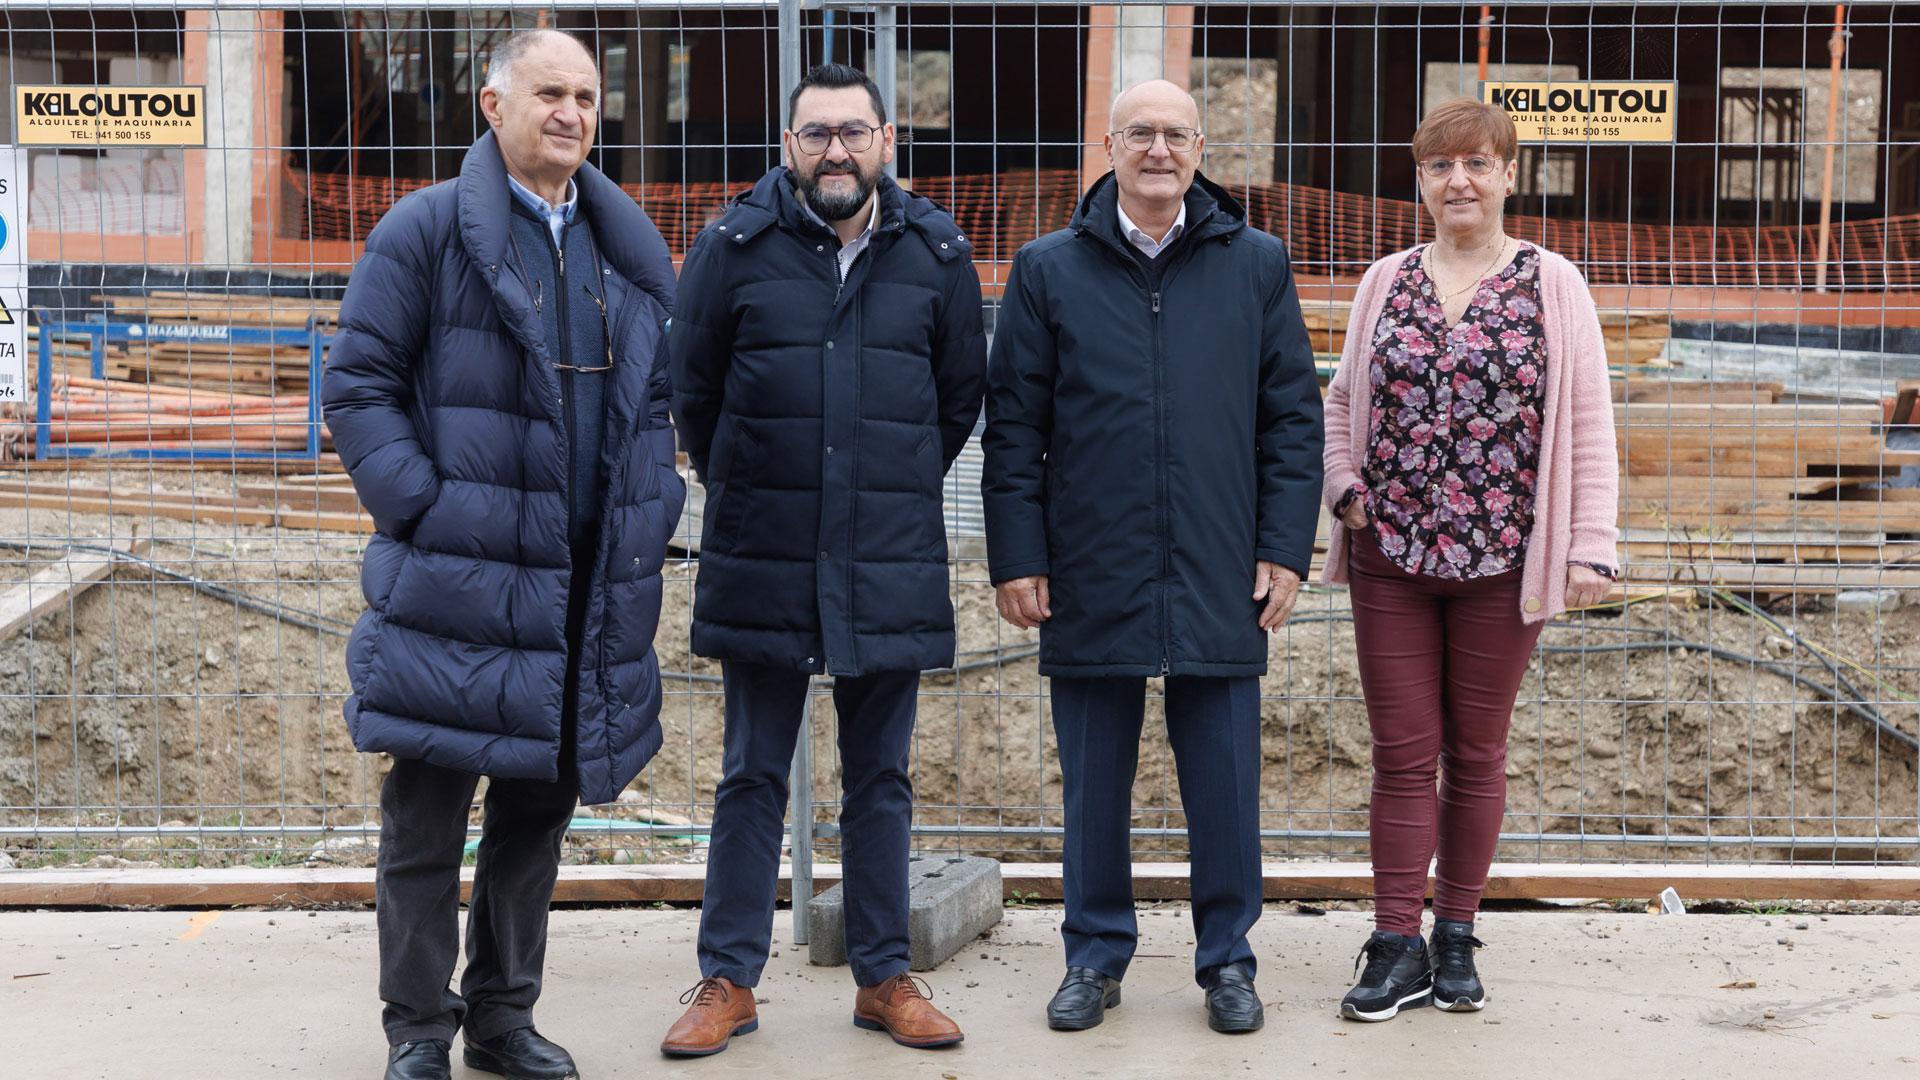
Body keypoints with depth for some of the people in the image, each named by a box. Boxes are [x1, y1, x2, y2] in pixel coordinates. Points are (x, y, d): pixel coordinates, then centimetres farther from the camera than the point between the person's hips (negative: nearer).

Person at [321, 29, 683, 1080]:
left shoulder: (630, 246, 13)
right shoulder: (427, 230, -4)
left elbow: (657, 392, 21)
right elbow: (358, 382, -5)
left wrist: (654, 502, 8)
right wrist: (419, 504, -14)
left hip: (593, 585, 5)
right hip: (458, 579, -5)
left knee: (539, 807, 14)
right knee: (427, 816, 2)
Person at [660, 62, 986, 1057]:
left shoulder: (937, 255, 2)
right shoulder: (735, 246, -2)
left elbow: (959, 398, 13)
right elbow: (691, 389, 8)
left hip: (892, 565, 1)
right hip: (762, 564, -1)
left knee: (881, 781, 10)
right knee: (752, 780, 7)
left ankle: (884, 977, 20)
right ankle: (728, 980, 16)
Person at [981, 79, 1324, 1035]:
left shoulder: (1256, 266, 7)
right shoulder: (1049, 271, 5)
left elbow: (1293, 418, 7)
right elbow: (1013, 426, 5)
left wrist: (1285, 549, 1)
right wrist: (1016, 558, -1)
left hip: (1220, 581, 0)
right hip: (1090, 579, 0)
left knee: (1224, 781, 6)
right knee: (1094, 782, 9)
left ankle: (1227, 958, 21)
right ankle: (1096, 956, 23)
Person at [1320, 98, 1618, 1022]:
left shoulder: (1552, 284, 1)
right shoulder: (1386, 282, 8)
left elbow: (1588, 424, -2)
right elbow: (1342, 400, 16)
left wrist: (1589, 548, -8)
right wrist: (1344, 488, -1)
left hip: (1502, 557, -1)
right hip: (1390, 553, 2)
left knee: (1476, 754, 9)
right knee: (1403, 753, 3)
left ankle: (1455, 937, 21)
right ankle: (1396, 946, 8)